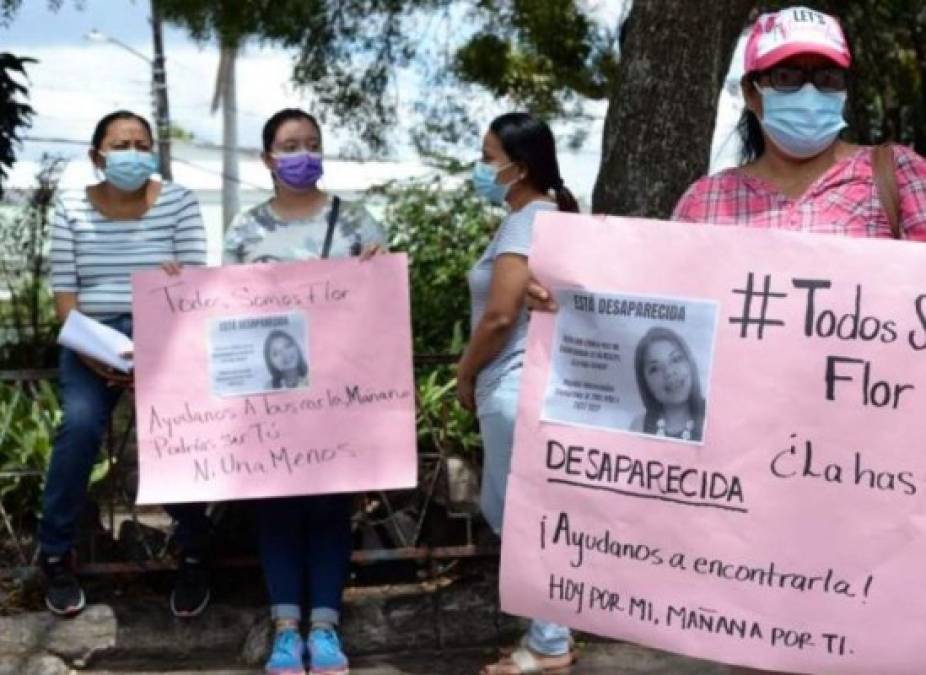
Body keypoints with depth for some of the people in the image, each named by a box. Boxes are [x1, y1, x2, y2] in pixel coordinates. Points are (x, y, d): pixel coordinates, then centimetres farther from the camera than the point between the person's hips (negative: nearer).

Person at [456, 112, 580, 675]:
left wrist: (465, 376, -7)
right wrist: (479, 376, 17)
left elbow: (500, 316, -22)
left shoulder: (525, 221, -15)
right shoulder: (548, 216, 15)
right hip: (526, 383, 10)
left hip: (517, 387, -10)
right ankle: (552, 625, 26)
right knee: (504, 507, 17)